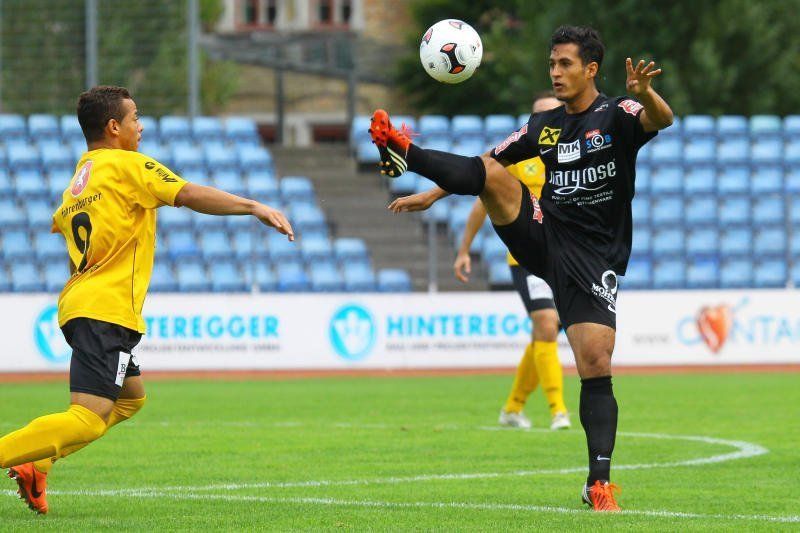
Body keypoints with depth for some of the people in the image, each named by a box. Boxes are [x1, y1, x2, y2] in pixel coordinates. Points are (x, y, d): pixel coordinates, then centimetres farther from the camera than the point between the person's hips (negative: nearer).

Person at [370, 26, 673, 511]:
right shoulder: (543, 125, 12)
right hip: (543, 236, 4)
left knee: (596, 363, -13)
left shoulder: (615, 116, -5)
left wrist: (644, 93, -49)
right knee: (491, 173, -19)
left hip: (593, 257, -4)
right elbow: (487, 162, 21)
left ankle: (600, 482, -8)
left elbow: (661, 120, -26)